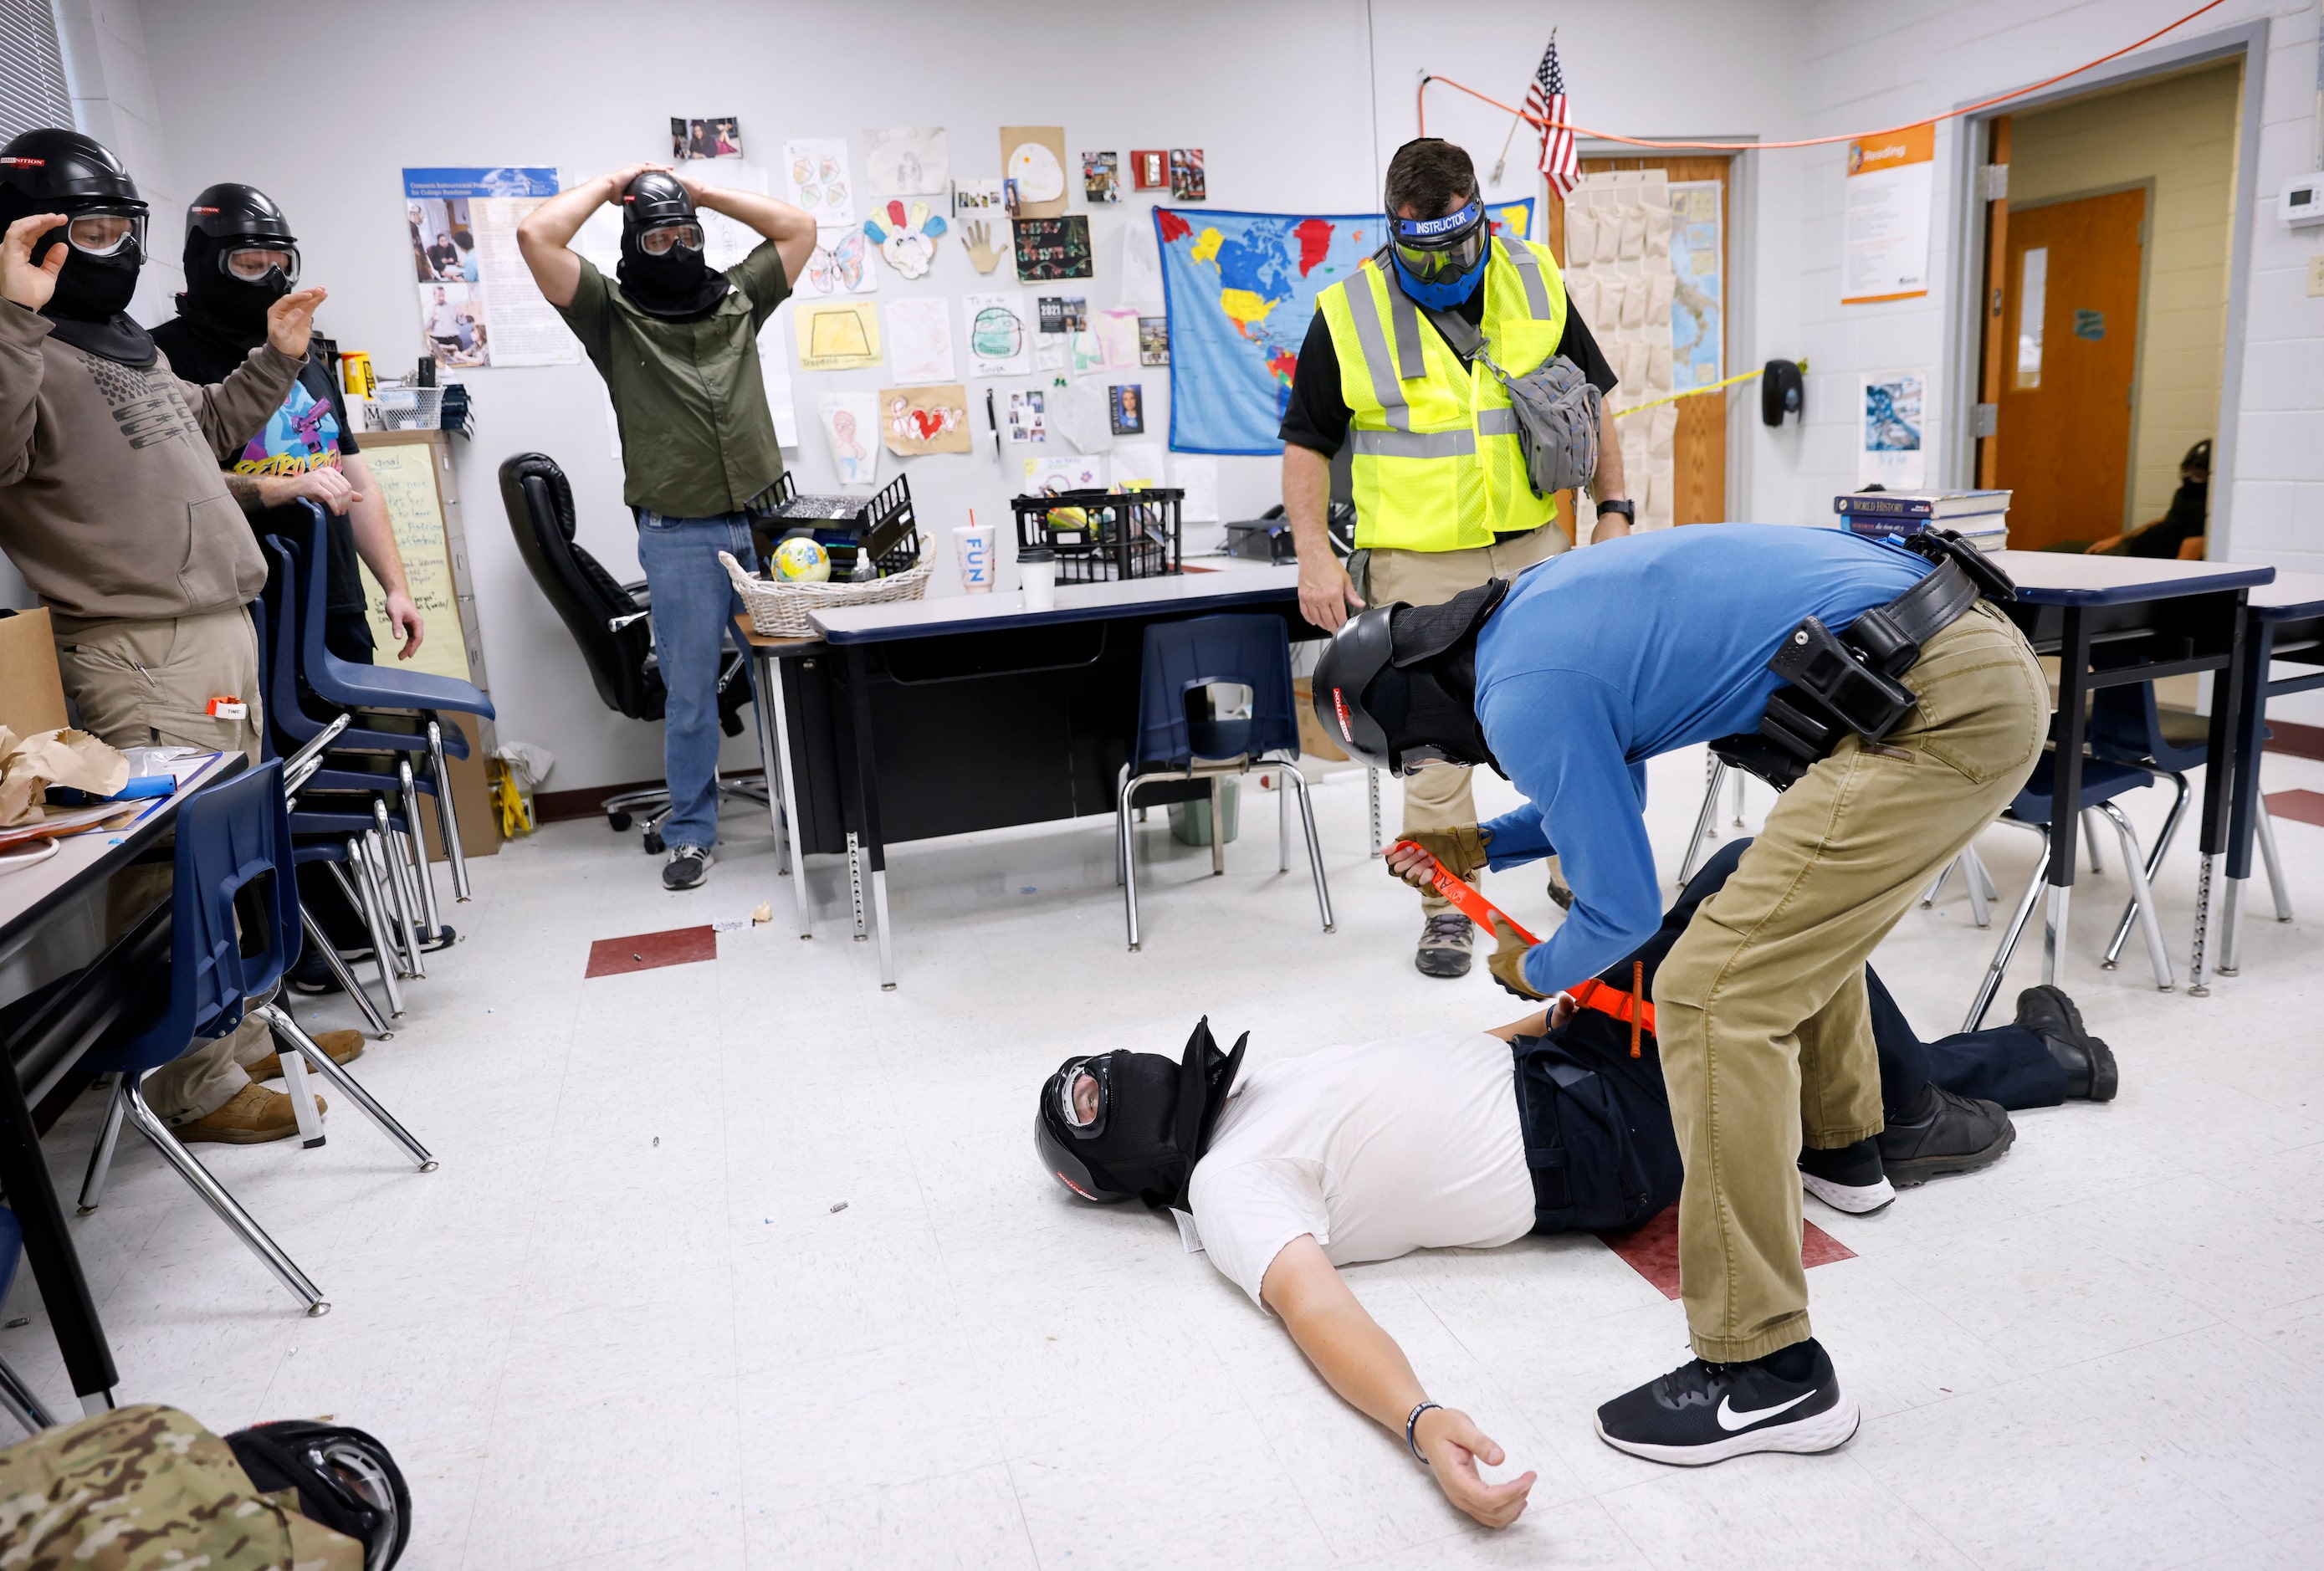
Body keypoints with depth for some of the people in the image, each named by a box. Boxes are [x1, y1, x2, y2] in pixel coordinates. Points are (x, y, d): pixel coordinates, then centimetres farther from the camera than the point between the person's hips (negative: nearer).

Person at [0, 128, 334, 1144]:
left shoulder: (126, 344, 21)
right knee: (175, 869, -6)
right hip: (141, 658, -10)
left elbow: (207, 434, 36)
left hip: (224, 631, 10)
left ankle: (244, 1029, 32)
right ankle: (197, 1088, 5)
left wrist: (274, 360, 29)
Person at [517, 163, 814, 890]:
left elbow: (799, 228, 17)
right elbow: (536, 236, -7)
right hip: (679, 537, -2)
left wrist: (701, 191, 14)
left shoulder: (737, 299, 14)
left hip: (762, 523, 3)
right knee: (690, 690, 2)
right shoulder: (611, 313, 5)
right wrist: (610, 184, 5)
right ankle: (691, 832, 14)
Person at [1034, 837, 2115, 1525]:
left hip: (1561, 1065, 8)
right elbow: (1312, 1304, -31)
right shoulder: (1230, 1192, -14)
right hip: (1603, 1146, -8)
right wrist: (1422, 1424, -49)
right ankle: (1914, 1126, 13)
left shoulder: (1254, 1092, 13)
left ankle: (2044, 1059, 37)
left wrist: (1552, 1015, 26)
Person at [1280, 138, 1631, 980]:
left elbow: (1589, 401, 11)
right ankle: (1446, 904, 15)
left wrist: (1612, 510, 5)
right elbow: (1306, 442, -1)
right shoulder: (1348, 312, -7)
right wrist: (1314, 551, -12)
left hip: (1535, 547, 3)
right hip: (1420, 564, -3)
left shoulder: (1536, 283, 2)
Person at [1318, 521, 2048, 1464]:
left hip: (1937, 714, -11)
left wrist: (1535, 973, 15)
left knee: (1713, 997, -11)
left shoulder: (1524, 696, -12)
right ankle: (1839, 1147, 50)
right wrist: (1481, 846, 29)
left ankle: (1766, 1369, -3)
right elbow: (1607, 790, 34)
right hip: (1985, 655, 11)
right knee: (1803, 901, 32)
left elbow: (1622, 911, -5)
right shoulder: (1534, 609, 18)